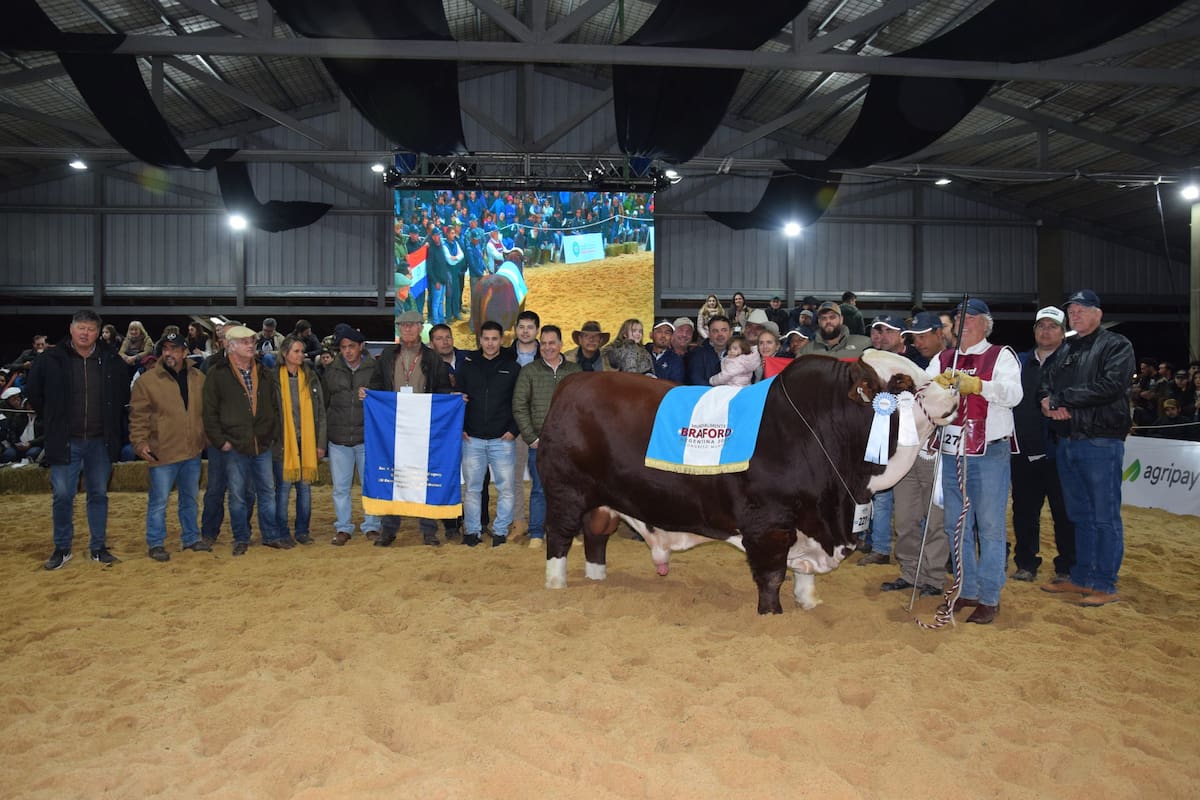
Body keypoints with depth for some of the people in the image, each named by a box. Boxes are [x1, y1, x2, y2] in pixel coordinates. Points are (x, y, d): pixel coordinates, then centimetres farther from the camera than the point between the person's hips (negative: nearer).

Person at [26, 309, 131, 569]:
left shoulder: (111, 361, -1)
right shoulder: (51, 359, -5)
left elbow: (124, 393, 15)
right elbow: (32, 391, 8)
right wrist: (53, 420, 7)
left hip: (100, 441, 2)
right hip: (65, 441, -1)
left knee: (99, 494, 9)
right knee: (62, 496, 1)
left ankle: (98, 547, 20)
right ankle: (62, 549, 17)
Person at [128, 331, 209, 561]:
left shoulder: (199, 379, 5)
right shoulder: (147, 381, -7)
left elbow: (206, 412, 13)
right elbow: (138, 416, -7)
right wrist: (140, 442, -15)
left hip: (193, 452, 4)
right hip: (162, 453, -4)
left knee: (190, 498, 17)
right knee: (159, 501, 3)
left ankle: (191, 538, 29)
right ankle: (155, 544, 16)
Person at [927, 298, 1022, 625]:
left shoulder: (1001, 356, 1)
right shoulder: (943, 359, 14)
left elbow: (1013, 394, -15)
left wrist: (977, 385, -30)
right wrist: (937, 383, -23)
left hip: (990, 454, -5)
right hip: (952, 453, 5)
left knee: (991, 527, 0)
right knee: (956, 526, 12)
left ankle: (989, 598, 9)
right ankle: (966, 591, 25)